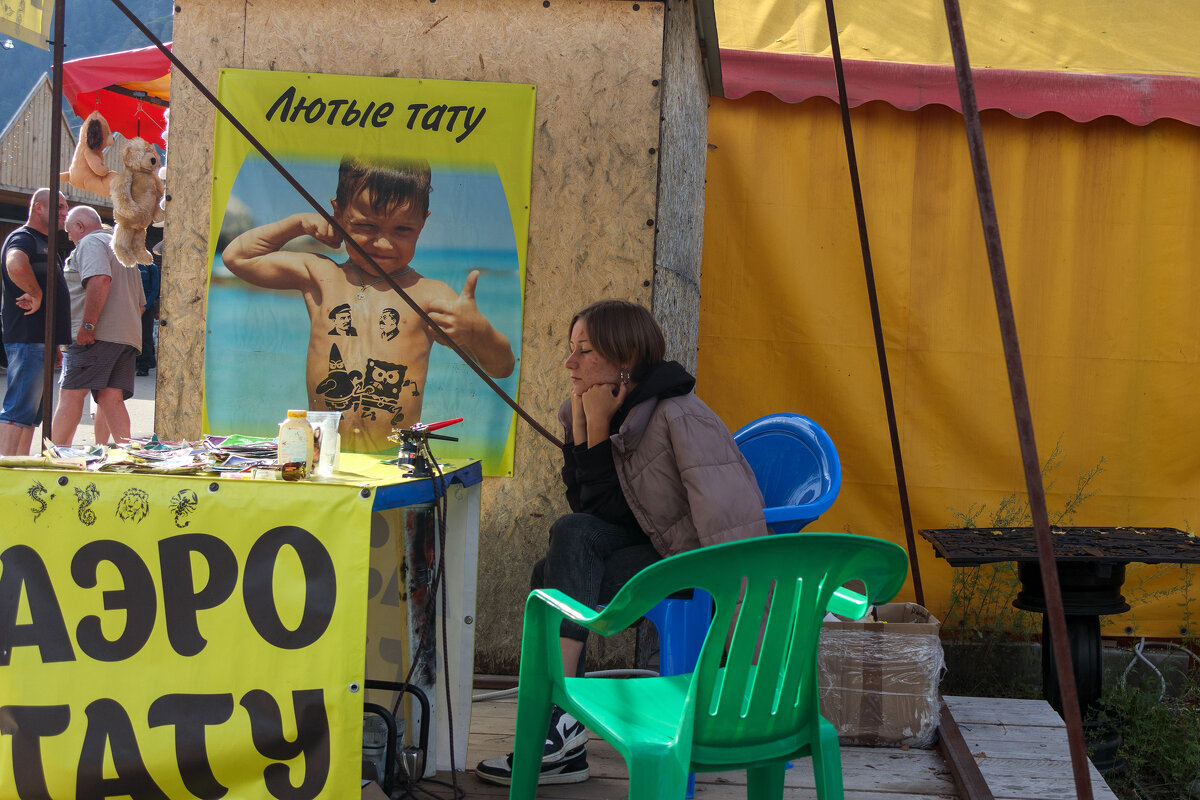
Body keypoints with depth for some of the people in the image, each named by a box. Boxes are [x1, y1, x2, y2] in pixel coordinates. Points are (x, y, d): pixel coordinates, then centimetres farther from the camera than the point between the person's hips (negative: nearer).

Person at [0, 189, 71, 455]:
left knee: (31, 413, 11)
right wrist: (36, 294, -20)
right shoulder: (22, 238, -9)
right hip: (27, 340, -10)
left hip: (43, 341, 10)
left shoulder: (45, 244, 23)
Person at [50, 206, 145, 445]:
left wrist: (87, 325, -22)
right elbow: (140, 303, 31)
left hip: (99, 334, -8)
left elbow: (100, 280, -20)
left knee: (71, 394, -8)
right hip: (129, 335, 9)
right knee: (111, 399, 1)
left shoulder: (90, 242, 0)